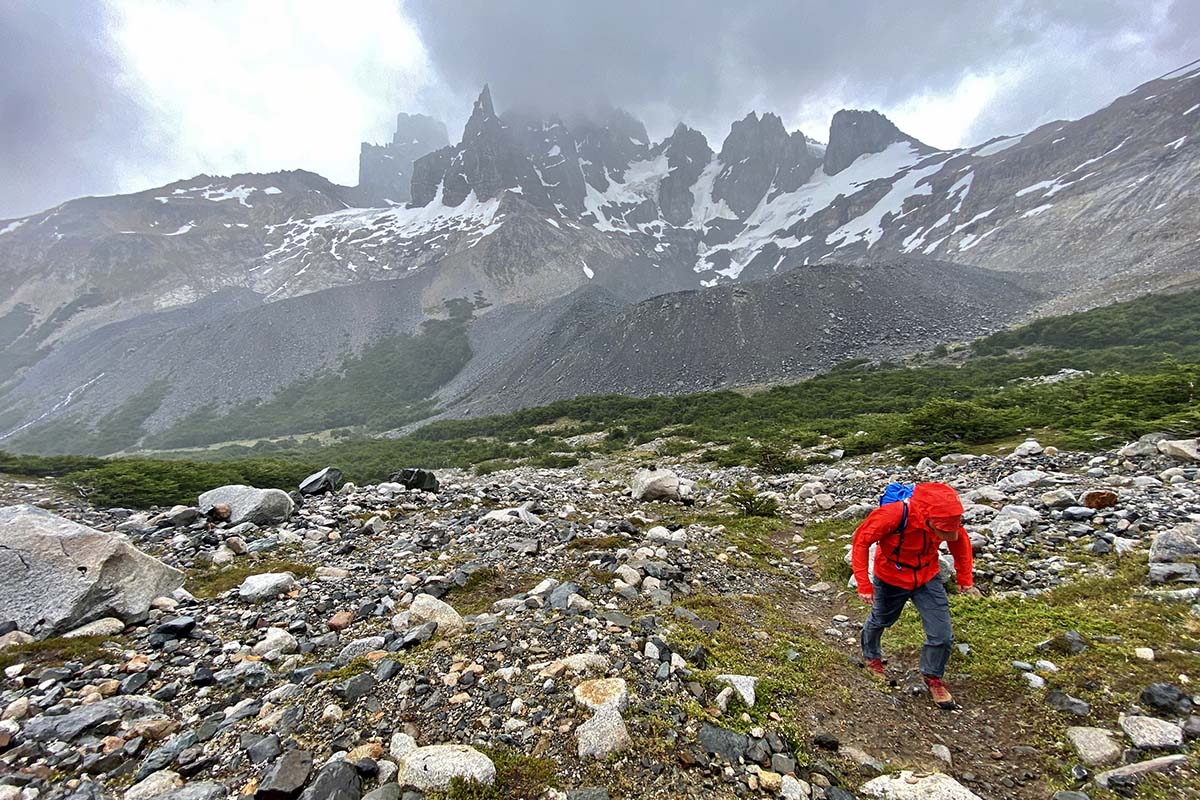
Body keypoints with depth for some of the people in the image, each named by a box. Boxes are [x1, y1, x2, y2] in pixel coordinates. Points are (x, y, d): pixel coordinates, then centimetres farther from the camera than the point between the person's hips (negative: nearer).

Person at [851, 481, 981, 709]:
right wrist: (864, 583, -28)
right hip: (891, 580, -3)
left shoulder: (947, 516, -23)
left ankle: (933, 677, 31)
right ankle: (871, 656, 52)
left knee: (943, 635, 2)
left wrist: (965, 579, 5)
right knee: (880, 620, 21)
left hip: (928, 578, 3)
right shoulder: (894, 514, -39)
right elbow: (862, 540, -29)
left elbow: (960, 540, -1)